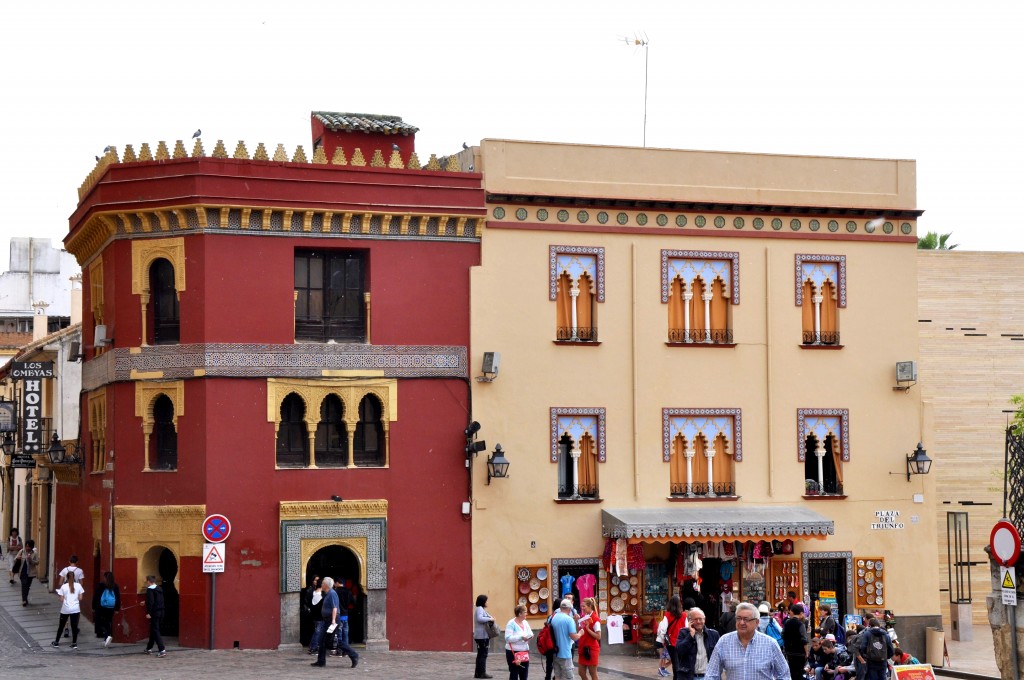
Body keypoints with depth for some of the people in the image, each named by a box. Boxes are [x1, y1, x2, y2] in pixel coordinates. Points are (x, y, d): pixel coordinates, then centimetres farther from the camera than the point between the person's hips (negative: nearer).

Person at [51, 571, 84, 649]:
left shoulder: (64, 587, -6)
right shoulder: (78, 586, -3)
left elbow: (61, 599, -6)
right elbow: (80, 598, 0)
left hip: (65, 609, 0)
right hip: (75, 609, 0)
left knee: (61, 626, 13)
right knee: (74, 626, 6)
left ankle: (56, 642, 22)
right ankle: (74, 643, 8)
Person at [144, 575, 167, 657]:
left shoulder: (150, 589, -11)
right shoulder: (159, 589, 13)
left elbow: (150, 602, -21)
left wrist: (148, 613, -19)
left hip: (154, 613, -8)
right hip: (161, 612, 8)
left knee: (155, 631, -5)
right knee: (153, 630, 19)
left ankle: (162, 650, -14)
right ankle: (149, 648, 29)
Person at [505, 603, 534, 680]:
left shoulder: (525, 623, 11)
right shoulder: (511, 623, -11)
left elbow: (530, 633, 14)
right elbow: (508, 638, -21)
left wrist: (530, 636, -10)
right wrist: (521, 637, -26)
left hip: (524, 651, 7)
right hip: (513, 652, -7)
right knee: (514, 674, -2)